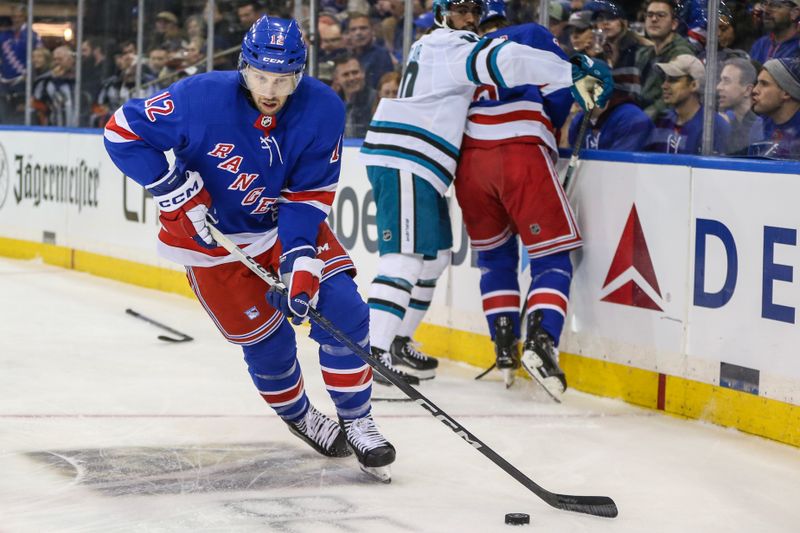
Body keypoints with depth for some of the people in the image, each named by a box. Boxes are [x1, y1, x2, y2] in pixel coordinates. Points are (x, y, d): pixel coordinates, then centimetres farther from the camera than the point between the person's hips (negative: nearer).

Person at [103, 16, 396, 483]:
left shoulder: (323, 110, -20)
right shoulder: (203, 98, -27)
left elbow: (309, 195, -15)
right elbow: (124, 131, -18)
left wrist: (300, 260, -26)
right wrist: (177, 190, -22)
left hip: (286, 222, 3)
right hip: (212, 234, -2)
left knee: (341, 309, -13)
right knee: (266, 338, -1)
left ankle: (357, 423, 3)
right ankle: (299, 416, 30)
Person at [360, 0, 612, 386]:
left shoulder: (431, 47, 23)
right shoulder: (453, 46, -9)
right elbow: (506, 62, -24)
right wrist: (575, 71, -22)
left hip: (415, 165, 10)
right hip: (403, 162, -10)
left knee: (434, 254, 16)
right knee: (405, 257, -16)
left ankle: (397, 343, 21)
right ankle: (374, 353, -22)